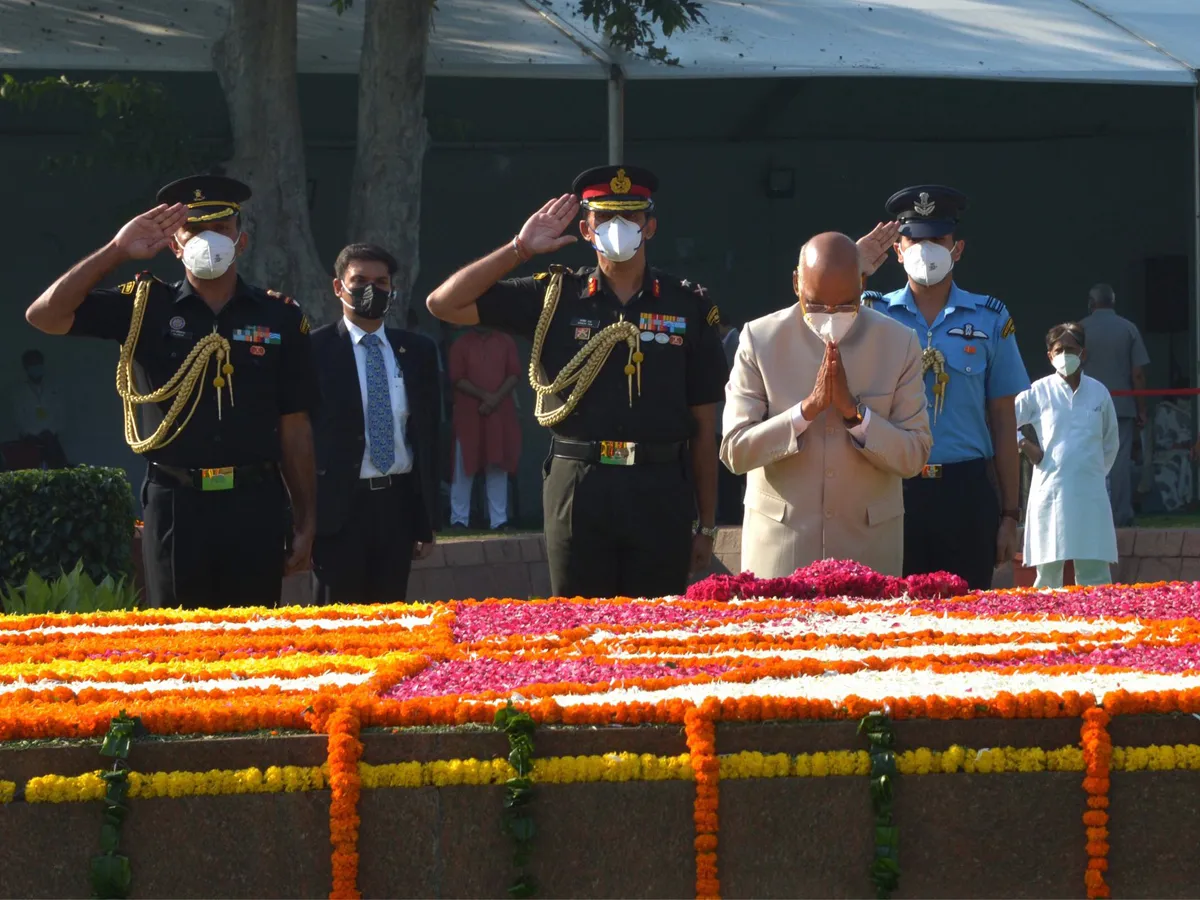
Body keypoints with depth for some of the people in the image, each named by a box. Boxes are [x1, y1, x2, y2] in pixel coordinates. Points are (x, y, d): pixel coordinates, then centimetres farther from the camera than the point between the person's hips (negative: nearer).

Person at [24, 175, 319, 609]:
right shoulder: (146, 306, 4)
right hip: (174, 505, 0)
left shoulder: (280, 318, 6)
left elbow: (295, 426, 7)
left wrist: (305, 520, 5)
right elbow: (44, 315, -5)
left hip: (255, 507, 0)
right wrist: (117, 251, -11)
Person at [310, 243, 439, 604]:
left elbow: (429, 435, 13)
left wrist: (428, 520, 10)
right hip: (339, 504, -4)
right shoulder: (314, 349, -2)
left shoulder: (417, 351, 10)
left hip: (398, 504, 4)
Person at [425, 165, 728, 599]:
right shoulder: (555, 297, 7)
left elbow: (703, 426, 8)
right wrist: (520, 249, -1)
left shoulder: (688, 306, 7)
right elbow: (444, 303, 4)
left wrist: (706, 525, 7)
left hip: (660, 493, 0)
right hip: (578, 492, 0)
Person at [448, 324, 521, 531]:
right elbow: (457, 379, -4)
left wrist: (497, 398, -12)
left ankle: (498, 520, 3)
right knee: (465, 467, -2)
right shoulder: (460, 345, 3)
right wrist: (484, 396, -15)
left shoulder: (506, 343, 9)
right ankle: (459, 519, 1)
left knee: (498, 467, 2)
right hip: (468, 415, -2)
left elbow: (514, 374, 3)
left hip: (500, 414, 2)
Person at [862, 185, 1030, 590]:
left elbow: (1003, 424, 8)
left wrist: (1009, 515, 4)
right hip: (891, 491, 0)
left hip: (965, 492, 0)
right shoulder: (873, 314, 7)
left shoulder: (990, 320, 7)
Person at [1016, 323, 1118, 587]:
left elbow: (1111, 442, 19)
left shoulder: (1098, 392, 8)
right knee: (1048, 574, 2)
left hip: (1090, 495, 2)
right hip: (1051, 493, -2)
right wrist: (1024, 445, -3)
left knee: (1095, 576, 0)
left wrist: (1098, 471, 14)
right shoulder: (1039, 392, 1)